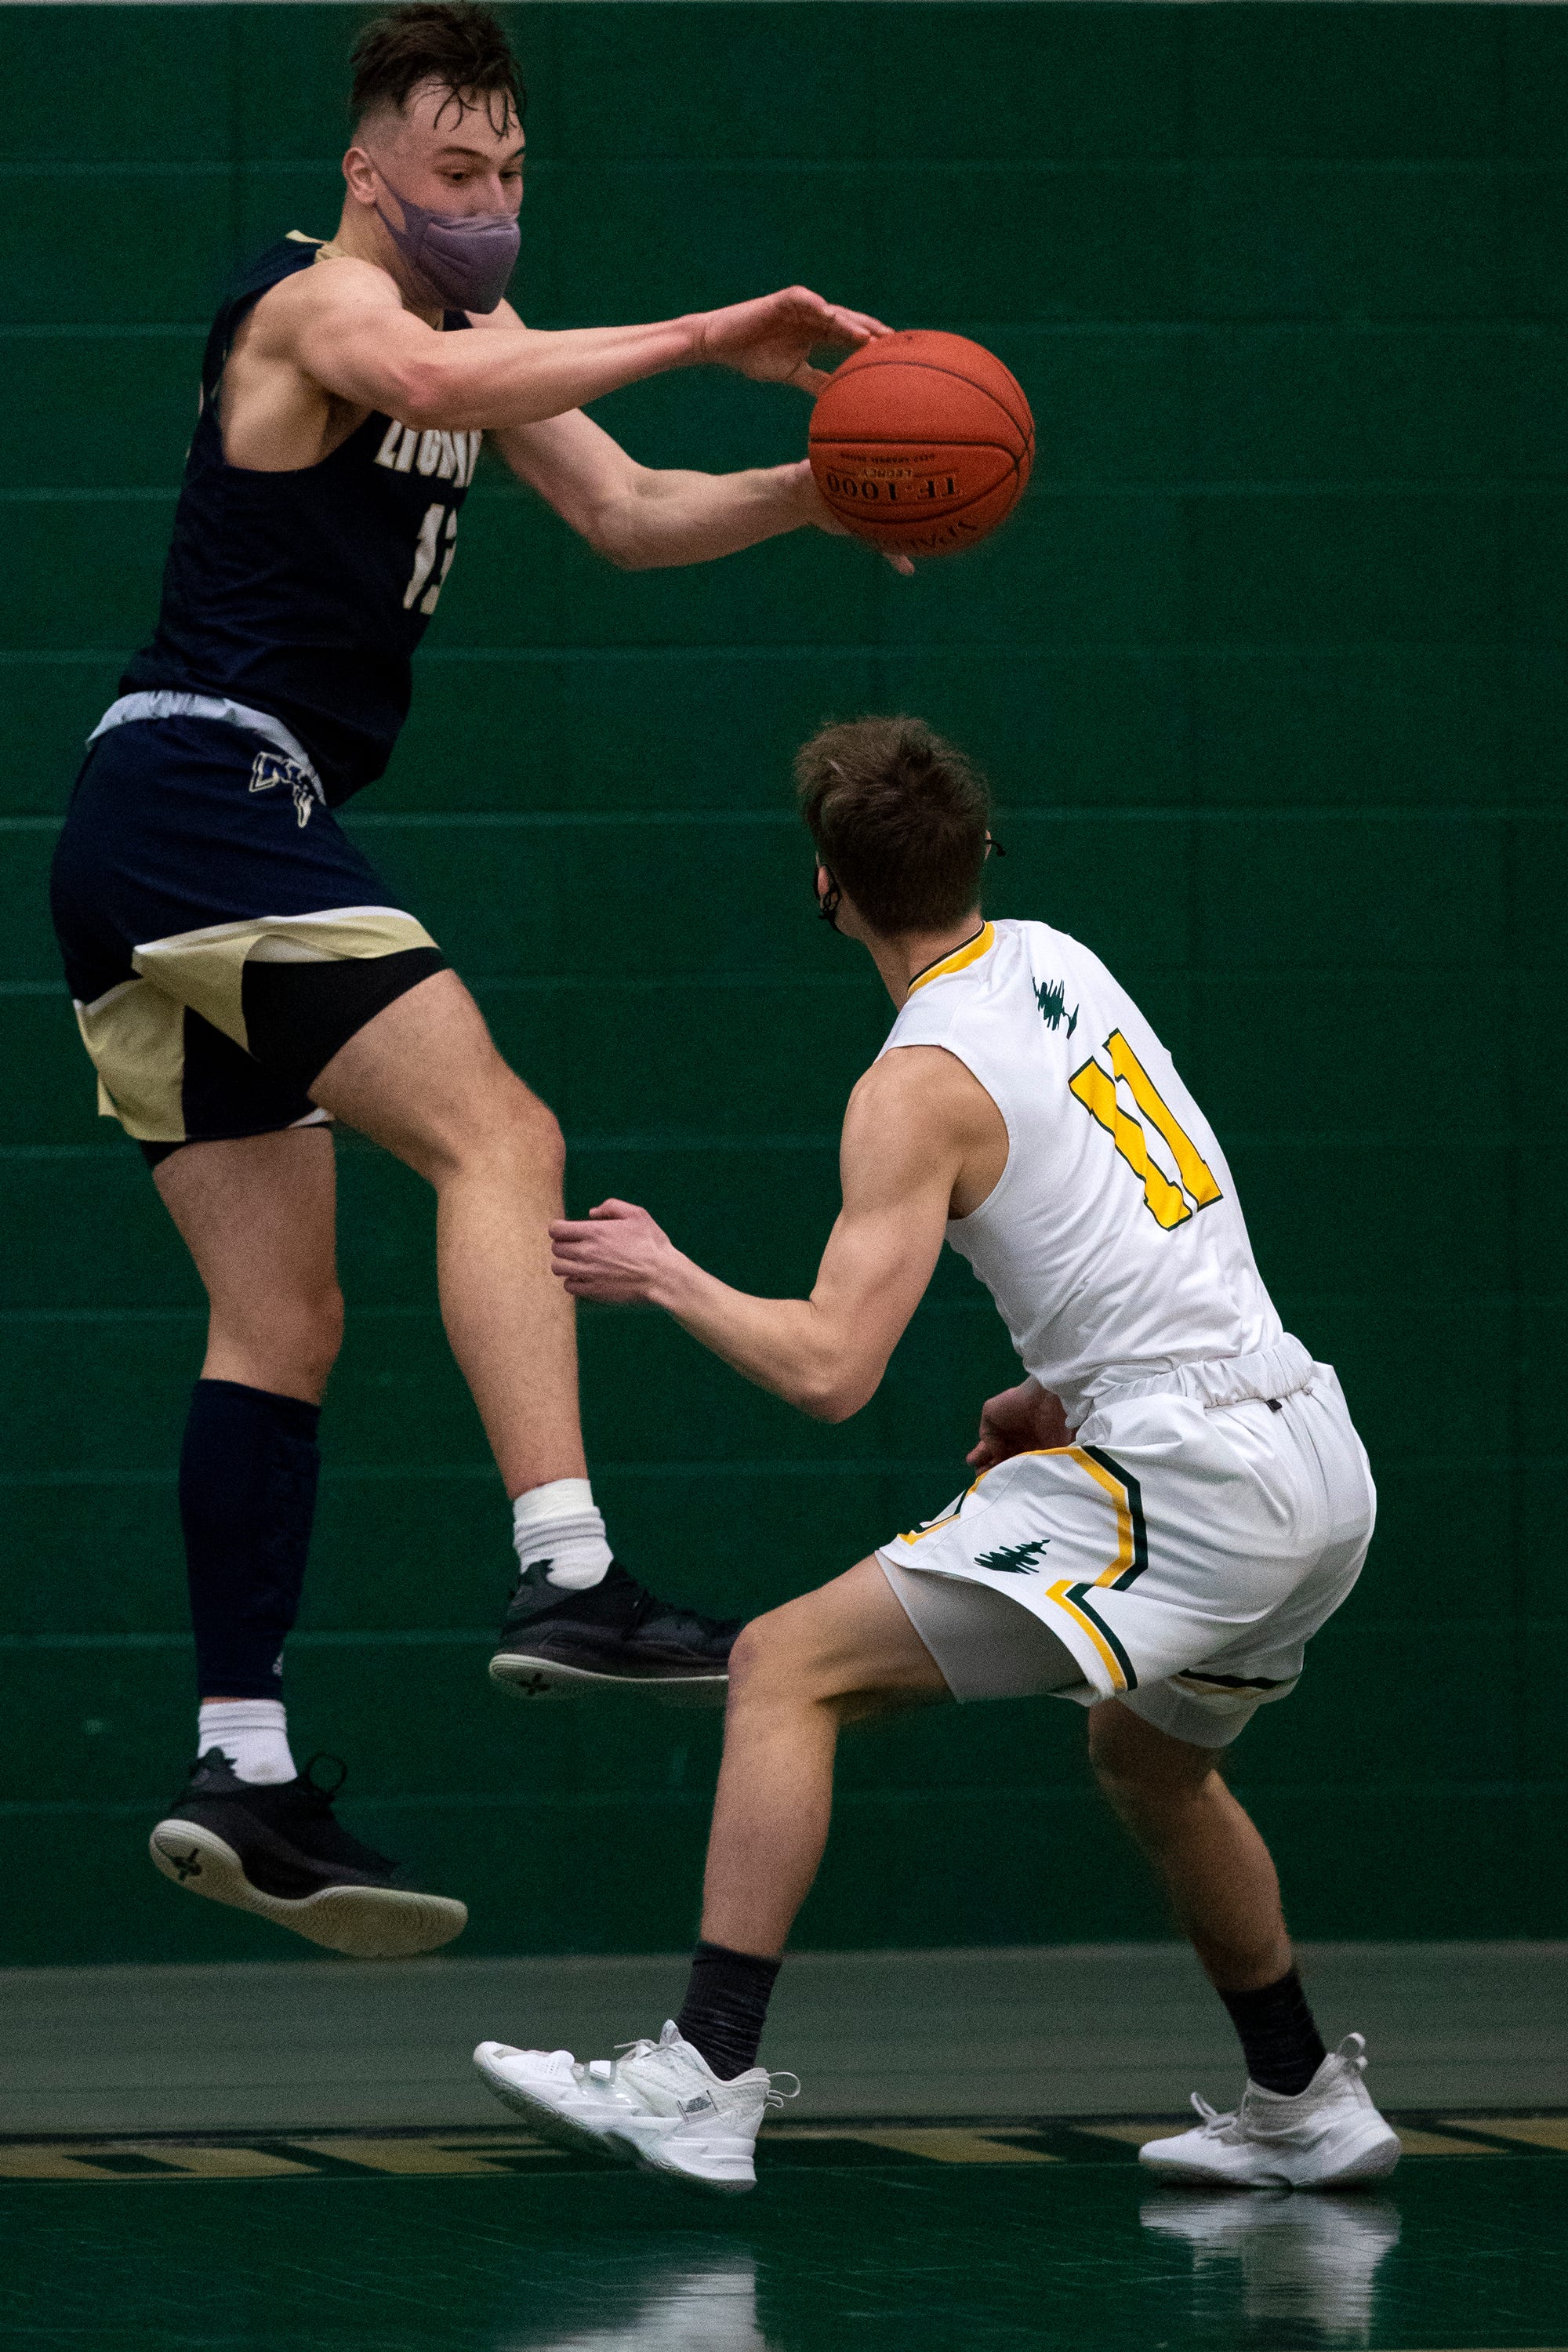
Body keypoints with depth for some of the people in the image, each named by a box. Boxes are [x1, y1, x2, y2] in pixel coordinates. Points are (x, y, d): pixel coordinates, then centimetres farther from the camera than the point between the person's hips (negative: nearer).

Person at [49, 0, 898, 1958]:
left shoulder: (468, 329, 22)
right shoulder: (321, 300, -8)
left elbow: (627, 515, 21)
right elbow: (426, 382, -31)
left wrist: (821, 487, 3)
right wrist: (707, 339, -33)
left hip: (145, 847, 10)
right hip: (209, 783, -10)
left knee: (281, 1318, 6)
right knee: (496, 1135, -21)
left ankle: (240, 1767, 3)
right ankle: (563, 1581, -34)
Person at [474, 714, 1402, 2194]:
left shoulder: (922, 1085, -10)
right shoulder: (1056, 964, 13)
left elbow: (829, 1369, -17)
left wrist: (664, 1279, -2)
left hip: (1185, 1486, -9)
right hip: (1322, 1465, 9)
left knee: (788, 1668, -8)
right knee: (1148, 1761, 34)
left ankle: (703, 2083, -16)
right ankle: (1304, 2110, 43)